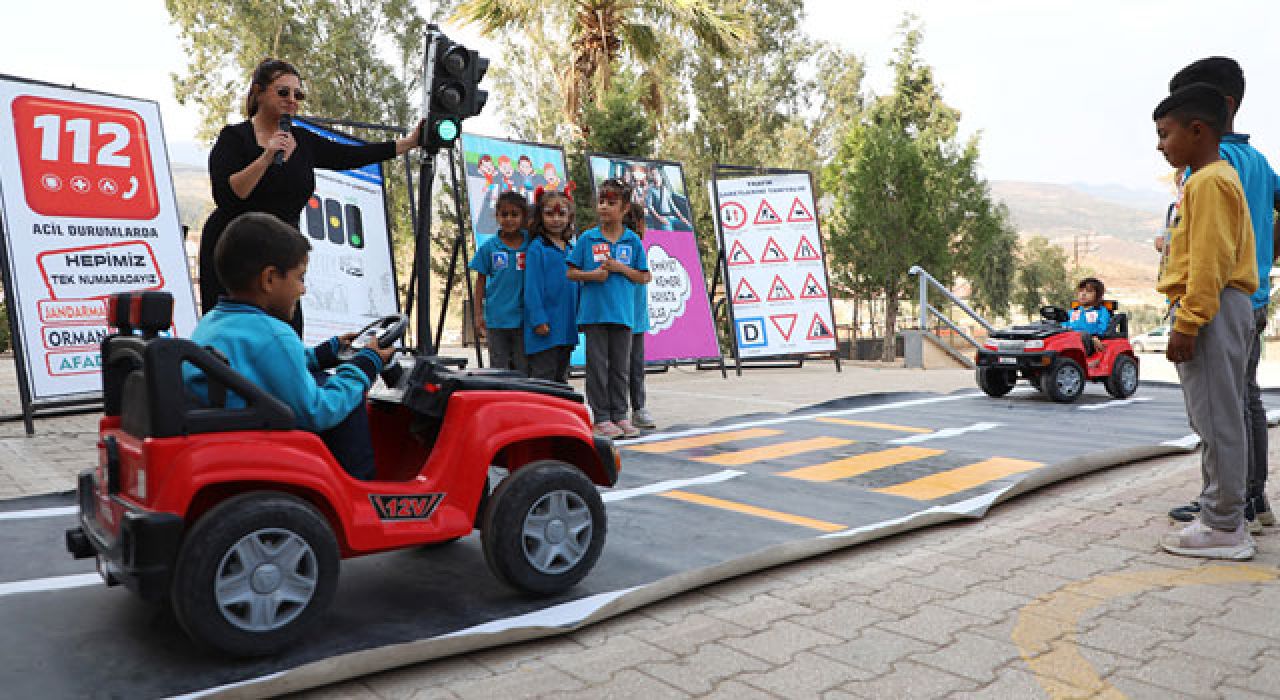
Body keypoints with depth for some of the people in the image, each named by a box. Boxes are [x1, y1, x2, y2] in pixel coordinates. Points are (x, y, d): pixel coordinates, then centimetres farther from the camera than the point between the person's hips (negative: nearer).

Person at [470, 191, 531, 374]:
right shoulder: (489, 247, 1)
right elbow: (481, 282, 6)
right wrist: (478, 314, 2)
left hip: (523, 319, 0)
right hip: (496, 320, 0)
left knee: (523, 370, 7)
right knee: (499, 370, 9)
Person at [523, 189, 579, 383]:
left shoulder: (571, 249, 12)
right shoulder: (537, 247, -7)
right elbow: (532, 287, -11)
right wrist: (538, 320, -17)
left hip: (567, 328, 7)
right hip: (545, 327, -6)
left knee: (561, 377, 15)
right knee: (543, 377, -4)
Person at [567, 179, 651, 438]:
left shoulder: (633, 240, 4)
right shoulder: (587, 238, 2)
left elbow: (644, 277, 4)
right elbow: (572, 272, 4)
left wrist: (620, 268, -10)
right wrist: (592, 275, -13)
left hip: (622, 312, 1)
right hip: (593, 312, -1)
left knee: (620, 367, 9)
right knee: (597, 366, 2)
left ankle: (619, 415, 19)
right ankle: (601, 418, 9)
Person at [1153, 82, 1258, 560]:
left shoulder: (1208, 181, -12)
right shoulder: (1216, 178, 21)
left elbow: (1208, 262, -20)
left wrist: (1186, 323, -21)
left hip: (1208, 308, -11)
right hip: (1217, 309, 11)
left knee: (1217, 420, -7)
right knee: (1214, 420, 14)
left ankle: (1223, 529, -1)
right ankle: (1222, 516, 22)